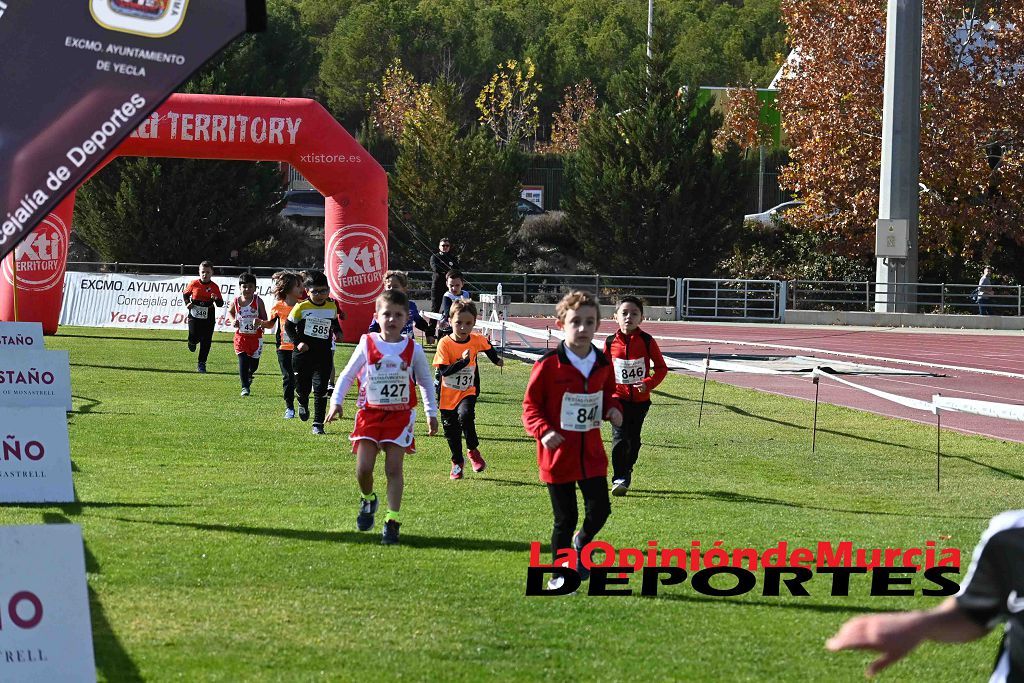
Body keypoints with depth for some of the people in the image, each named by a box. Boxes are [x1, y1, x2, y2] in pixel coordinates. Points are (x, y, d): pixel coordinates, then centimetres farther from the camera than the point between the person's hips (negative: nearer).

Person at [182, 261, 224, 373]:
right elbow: (185, 294, 13)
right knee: (194, 338, -7)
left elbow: (220, 304, -2)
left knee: (206, 341, 1)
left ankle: (201, 364, 13)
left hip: (208, 317, 0)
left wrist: (216, 299, -24)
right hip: (194, 315, 0)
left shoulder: (214, 287, -4)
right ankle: (192, 342, 33)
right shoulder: (194, 284, -3)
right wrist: (187, 303, -5)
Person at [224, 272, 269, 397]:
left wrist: (260, 322, -27)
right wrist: (233, 321, -2)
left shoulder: (258, 301, -7)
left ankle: (249, 375, 45)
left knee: (254, 362, 10)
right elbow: (230, 312, 18)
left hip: (255, 336, 0)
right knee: (242, 361, -9)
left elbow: (265, 320, -4)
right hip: (241, 335, 0)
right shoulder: (236, 301, -2)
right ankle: (245, 387, -2)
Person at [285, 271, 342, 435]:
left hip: (324, 355, 2)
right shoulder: (301, 308, -7)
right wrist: (297, 342, -10)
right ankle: (303, 404, 46)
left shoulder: (332, 307, 4)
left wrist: (338, 332, 6)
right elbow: (288, 325, 2)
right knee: (303, 388, 9)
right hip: (303, 354, -1)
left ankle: (318, 424, 2)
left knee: (321, 389, -6)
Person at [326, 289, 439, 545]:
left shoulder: (412, 349, 0)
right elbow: (347, 375, 7)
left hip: (400, 414, 0)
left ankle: (392, 521, -2)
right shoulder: (367, 344, -1)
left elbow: (426, 381, 12)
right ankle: (367, 500, 26)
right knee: (363, 469, -6)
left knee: (394, 468, -7)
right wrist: (336, 402, -2)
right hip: (369, 412, 0)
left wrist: (432, 413, 10)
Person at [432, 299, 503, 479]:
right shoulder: (445, 343, -17)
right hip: (448, 395, 0)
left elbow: (487, 347, 18)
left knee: (465, 415, -28)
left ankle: (473, 450, -7)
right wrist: (463, 361, -32)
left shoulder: (476, 340, -8)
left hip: (467, 392, 0)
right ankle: (457, 462, 30)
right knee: (451, 430, 9)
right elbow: (443, 371, -24)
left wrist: (496, 360, 35)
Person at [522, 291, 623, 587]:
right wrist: (543, 430, -23)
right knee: (565, 518, 4)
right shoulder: (548, 365, -13)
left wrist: (613, 408, -3)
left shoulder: (603, 364, 2)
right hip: (559, 454, -4)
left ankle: (581, 543, 32)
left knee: (599, 510, -1)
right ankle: (559, 574, 22)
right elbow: (530, 406, -7)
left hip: (592, 454, 4)